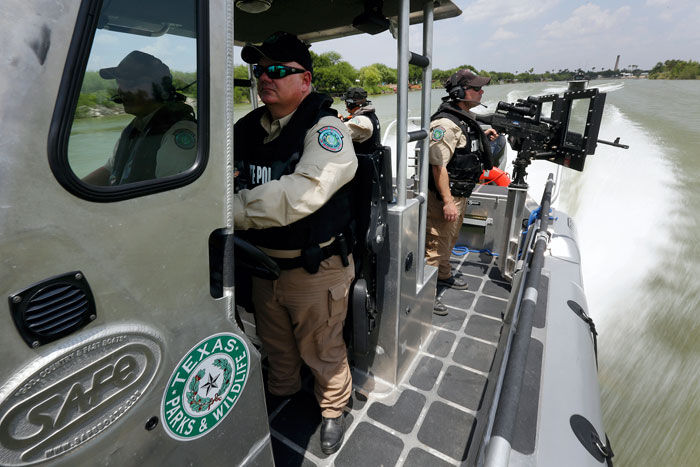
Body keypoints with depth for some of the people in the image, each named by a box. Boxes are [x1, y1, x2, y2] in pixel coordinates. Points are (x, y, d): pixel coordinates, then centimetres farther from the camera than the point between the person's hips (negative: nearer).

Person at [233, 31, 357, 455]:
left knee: (322, 350, 13)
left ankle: (333, 410, 43)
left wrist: (231, 211, -29)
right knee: (275, 343, 26)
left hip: (314, 271, -6)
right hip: (262, 262, 6)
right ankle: (281, 394, 56)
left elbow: (303, 193, -32)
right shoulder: (247, 128, 5)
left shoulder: (325, 129, -16)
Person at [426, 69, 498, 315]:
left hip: (459, 194, 10)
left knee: (450, 238, 23)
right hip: (445, 195, -10)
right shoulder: (446, 123, -22)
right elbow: (438, 165, -26)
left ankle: (443, 275, 43)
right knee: (437, 243, -1)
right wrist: (447, 201, -27)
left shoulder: (464, 118, 10)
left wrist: (482, 136, 15)